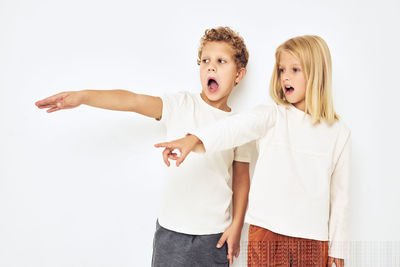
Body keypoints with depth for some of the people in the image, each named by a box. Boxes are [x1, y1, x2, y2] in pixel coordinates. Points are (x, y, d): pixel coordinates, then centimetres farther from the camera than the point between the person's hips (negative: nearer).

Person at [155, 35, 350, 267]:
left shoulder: (339, 132, 3)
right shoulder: (271, 116, -3)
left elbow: (339, 194, 8)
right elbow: (237, 126, -24)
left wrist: (337, 247, 11)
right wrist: (194, 139, -43)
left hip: (313, 239, 2)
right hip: (267, 232, -1)